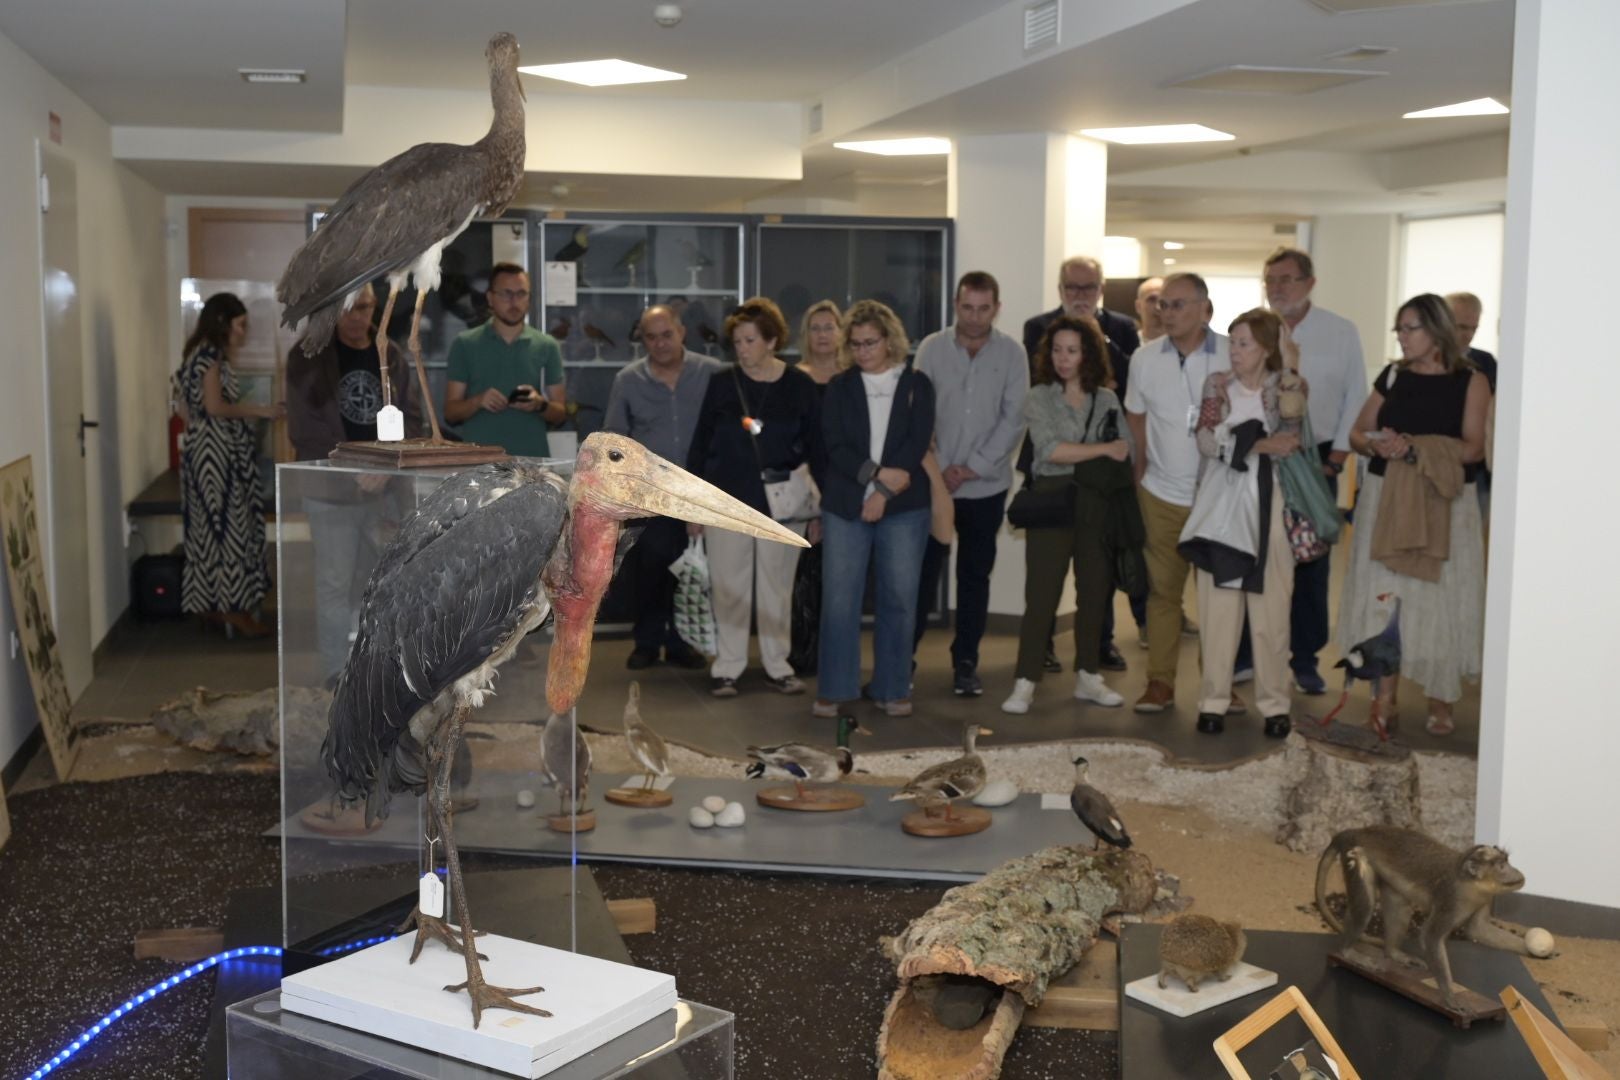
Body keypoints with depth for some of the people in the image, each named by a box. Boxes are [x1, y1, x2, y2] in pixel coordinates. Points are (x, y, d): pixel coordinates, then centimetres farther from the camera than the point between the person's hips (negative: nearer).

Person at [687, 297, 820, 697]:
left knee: (777, 588, 7)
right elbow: (700, 445, 5)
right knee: (728, 588, 3)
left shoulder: (801, 387, 0)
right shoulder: (721, 384, 2)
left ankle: (777, 664, 19)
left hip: (782, 506, 0)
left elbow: (815, 448, 4)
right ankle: (726, 667, 13)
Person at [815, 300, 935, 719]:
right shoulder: (839, 387, 10)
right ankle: (833, 690, 5)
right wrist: (878, 474, -15)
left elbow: (917, 443, -3)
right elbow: (834, 446, -1)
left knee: (898, 600, 1)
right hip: (845, 506, 1)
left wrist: (882, 492, -13)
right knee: (838, 601, -3)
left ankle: (893, 689, 11)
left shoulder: (916, 385, 7)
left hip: (904, 508, 0)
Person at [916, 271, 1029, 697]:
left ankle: (965, 660, 16)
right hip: (933, 480, 0)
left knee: (975, 574, 7)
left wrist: (972, 467, -11)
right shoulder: (931, 348, -3)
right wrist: (938, 469, -11)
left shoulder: (1012, 353, -3)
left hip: (987, 485, 1)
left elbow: (1014, 419, -6)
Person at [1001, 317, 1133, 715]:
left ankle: (1087, 677, 20)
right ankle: (1025, 684, -1)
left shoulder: (1107, 400, 9)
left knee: (1094, 592, 8)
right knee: (1041, 594, -5)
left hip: (1097, 504, 3)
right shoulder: (1039, 398, 0)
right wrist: (1104, 449, -11)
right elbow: (1050, 450, -14)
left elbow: (1127, 453, 6)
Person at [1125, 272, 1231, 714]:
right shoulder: (1145, 358, 1)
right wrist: (1138, 478, 8)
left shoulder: (1233, 356, -7)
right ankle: (1159, 682, 13)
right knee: (1162, 590, 5)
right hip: (1162, 495, 2)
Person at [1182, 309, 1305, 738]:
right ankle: (1214, 699, 9)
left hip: (1269, 508, -1)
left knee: (1271, 609, 0)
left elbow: (1291, 443, -5)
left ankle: (1274, 703, 9)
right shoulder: (1217, 384, 7)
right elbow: (1207, 441, -7)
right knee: (1218, 606, 1)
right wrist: (1259, 445, -16)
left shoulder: (1287, 386, 5)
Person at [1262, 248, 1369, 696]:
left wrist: (1336, 460, -1)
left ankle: (1305, 658, 14)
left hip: (1316, 461, 0)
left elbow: (1356, 398, 5)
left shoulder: (1342, 332, 3)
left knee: (1311, 563, 3)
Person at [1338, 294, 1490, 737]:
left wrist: (1412, 445, -21)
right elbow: (1357, 433, 11)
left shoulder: (1470, 382, -3)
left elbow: (1473, 448, -13)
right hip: (1385, 498, 3)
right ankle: (1385, 695, 13)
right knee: (1383, 597, 4)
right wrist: (1376, 444, -11)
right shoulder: (1393, 376, 8)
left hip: (1443, 504, -3)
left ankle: (1440, 701, 12)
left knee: (1440, 600, 1)